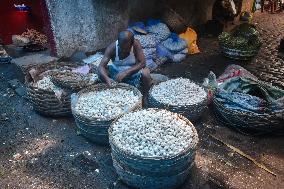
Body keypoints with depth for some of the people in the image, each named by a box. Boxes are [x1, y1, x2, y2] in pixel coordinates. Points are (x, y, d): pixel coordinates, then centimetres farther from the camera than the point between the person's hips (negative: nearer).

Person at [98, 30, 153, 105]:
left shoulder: (136, 44, -25)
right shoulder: (112, 47, -24)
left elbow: (142, 63, -29)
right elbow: (101, 66, -28)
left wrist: (126, 72, -40)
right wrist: (107, 78, -49)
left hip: (133, 72, -1)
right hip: (116, 72, 1)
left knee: (145, 73, -32)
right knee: (102, 72, -26)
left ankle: (144, 96, -8)